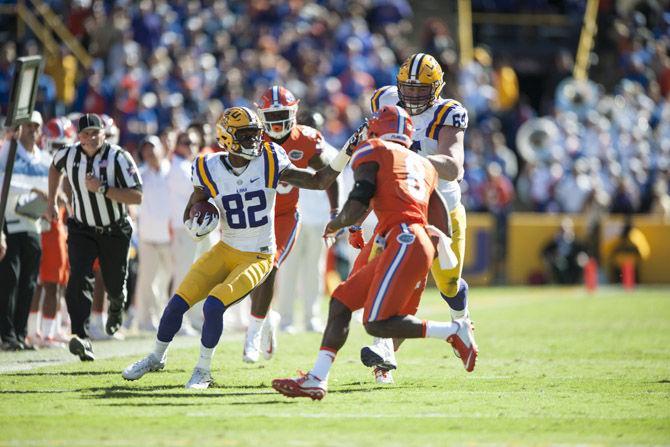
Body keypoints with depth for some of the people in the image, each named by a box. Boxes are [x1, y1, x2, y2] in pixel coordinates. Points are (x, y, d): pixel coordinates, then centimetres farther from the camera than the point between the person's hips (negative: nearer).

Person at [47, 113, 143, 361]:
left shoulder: (119, 158, -19)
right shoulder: (69, 155, -7)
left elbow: (136, 196, -25)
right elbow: (55, 168, 20)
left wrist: (102, 188, -31)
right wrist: (51, 202, 16)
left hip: (115, 231, -1)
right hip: (82, 229, 1)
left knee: (115, 285, 11)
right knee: (79, 279, -20)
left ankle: (116, 307, 49)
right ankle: (81, 337, -27)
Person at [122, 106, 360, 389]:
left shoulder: (269, 162, -13)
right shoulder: (210, 171, -9)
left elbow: (320, 181, -10)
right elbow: (190, 212, 4)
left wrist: (346, 153, -21)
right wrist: (196, 226, -19)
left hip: (258, 258, -3)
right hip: (226, 251, 3)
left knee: (213, 306, -21)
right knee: (178, 303, -1)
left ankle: (203, 370, 0)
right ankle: (156, 358, 26)